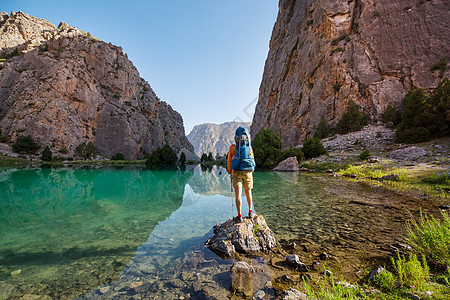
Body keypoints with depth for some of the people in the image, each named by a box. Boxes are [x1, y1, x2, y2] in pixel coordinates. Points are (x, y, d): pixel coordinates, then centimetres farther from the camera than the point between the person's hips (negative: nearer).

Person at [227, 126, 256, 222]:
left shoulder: (233, 147, -5)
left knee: (238, 194, -2)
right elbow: (253, 161, 13)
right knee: (248, 192, 19)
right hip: (248, 172, 2)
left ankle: (239, 216, -1)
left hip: (236, 172, -2)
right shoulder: (250, 148, 2)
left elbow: (229, 161, 4)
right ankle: (250, 212, 27)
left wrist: (229, 170, 21)